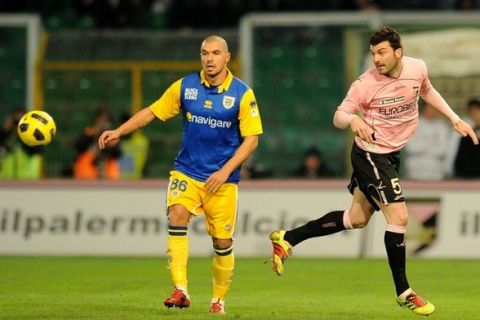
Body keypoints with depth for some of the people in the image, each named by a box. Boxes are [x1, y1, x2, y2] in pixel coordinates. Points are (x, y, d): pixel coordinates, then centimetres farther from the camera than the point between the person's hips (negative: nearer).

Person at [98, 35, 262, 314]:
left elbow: (251, 139, -6)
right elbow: (153, 112, 8)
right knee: (177, 217, -23)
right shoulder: (185, 86, 0)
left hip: (222, 179, -1)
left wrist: (225, 171, -15)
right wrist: (119, 132, -2)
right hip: (187, 172, 1)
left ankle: (219, 299, 23)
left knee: (223, 241, 2)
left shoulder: (242, 94, -6)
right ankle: (180, 291, -25)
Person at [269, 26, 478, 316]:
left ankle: (287, 239, 25)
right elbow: (338, 116, -15)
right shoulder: (365, 84, -22)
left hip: (391, 154, 7)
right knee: (398, 217, -12)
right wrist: (353, 119, -38)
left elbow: (428, 92, 15)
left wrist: (456, 120, 13)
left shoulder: (418, 68, -7)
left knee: (357, 218, 16)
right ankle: (404, 292, 1)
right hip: (370, 154, -7)